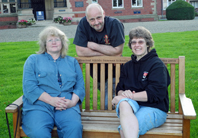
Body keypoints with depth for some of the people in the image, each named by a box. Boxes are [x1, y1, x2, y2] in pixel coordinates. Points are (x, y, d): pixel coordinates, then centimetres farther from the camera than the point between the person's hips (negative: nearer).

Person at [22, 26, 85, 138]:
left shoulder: (72, 62, 25)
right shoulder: (33, 60, 17)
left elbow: (80, 86, 14)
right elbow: (29, 86, 3)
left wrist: (73, 101, -7)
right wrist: (51, 100, -10)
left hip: (66, 107, 2)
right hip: (39, 105, -1)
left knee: (75, 128, -33)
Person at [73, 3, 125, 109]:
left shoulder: (114, 24, -20)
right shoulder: (83, 24, -15)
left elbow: (117, 52, -23)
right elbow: (80, 52, -21)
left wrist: (94, 46, -19)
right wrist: (107, 52, -21)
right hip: (95, 71, 3)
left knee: (109, 104, -7)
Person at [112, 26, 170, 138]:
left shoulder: (157, 64, 1)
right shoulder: (128, 66, 20)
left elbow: (156, 93, -11)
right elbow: (119, 89, 14)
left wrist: (131, 96, -15)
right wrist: (123, 93, -11)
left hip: (154, 109, -5)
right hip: (132, 105, 5)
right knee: (123, 103, -36)